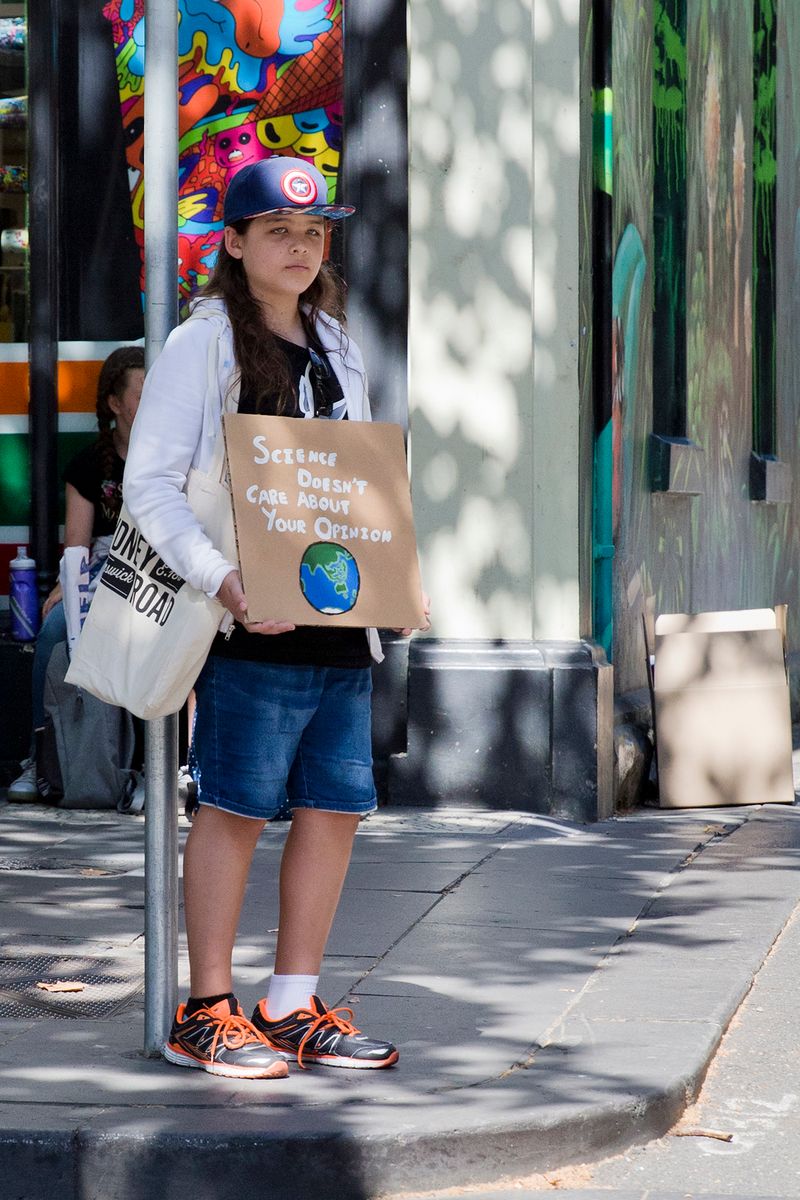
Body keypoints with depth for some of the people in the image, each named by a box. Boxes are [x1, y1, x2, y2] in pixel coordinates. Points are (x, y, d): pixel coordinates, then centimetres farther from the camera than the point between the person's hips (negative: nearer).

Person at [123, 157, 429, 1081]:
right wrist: (220, 580, -22)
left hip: (340, 624, 7)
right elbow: (150, 484, -9)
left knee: (335, 809, 6)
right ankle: (206, 1013, 5)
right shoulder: (201, 346, -3)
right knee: (234, 809, -3)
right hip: (252, 625, -7)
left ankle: (292, 1007, 15)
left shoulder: (335, 351, 18)